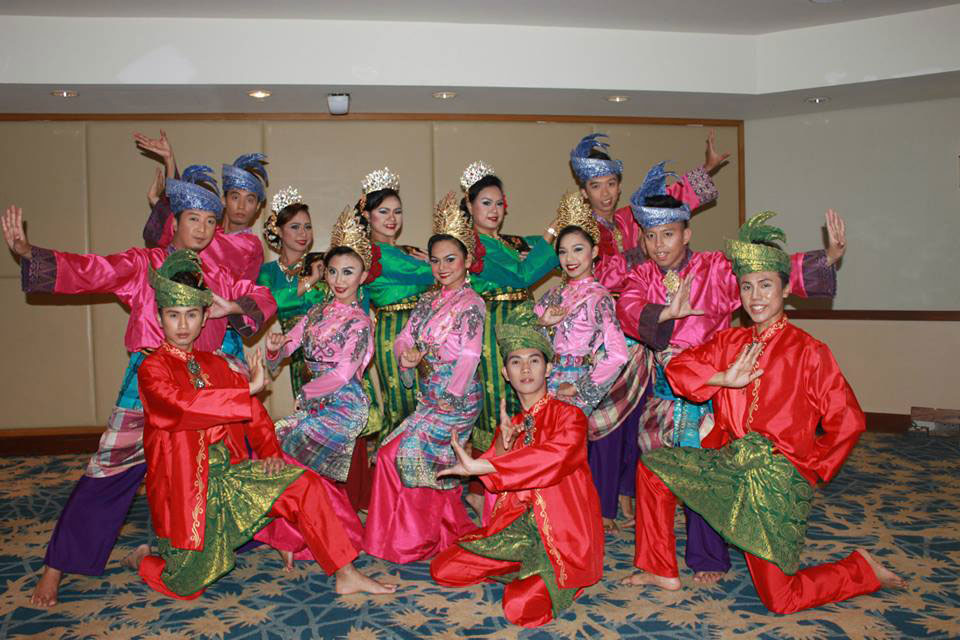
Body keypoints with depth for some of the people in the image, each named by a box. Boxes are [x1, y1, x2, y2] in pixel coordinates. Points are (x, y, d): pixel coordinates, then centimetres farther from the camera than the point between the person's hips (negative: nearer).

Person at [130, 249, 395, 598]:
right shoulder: (153, 368, -7)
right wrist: (249, 388, -26)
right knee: (190, 583, -5)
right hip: (185, 485, -5)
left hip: (229, 473, 5)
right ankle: (146, 558, 30)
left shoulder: (215, 365, 12)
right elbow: (182, 404, -27)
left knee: (303, 483, -10)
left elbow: (253, 414, 10)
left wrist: (270, 452, -6)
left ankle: (345, 575, -5)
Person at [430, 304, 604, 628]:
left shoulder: (569, 416, -9)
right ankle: (524, 569, 11)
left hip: (562, 535, -6)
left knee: (520, 607, -27)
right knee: (442, 569, -2)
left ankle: (554, 581, 5)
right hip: (517, 528, 6)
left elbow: (555, 456, -31)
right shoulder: (510, 424, 12)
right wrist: (502, 444, -17)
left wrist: (478, 466, -29)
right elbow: (495, 484, 5)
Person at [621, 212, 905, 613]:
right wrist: (725, 379, -15)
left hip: (777, 478, -6)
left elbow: (848, 422, -7)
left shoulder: (808, 351, -9)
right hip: (729, 465, 6)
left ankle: (863, 569, 20)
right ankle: (662, 571, 11)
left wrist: (813, 469, -2)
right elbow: (677, 366, -2)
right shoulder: (730, 342, 7)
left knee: (780, 600, -5)